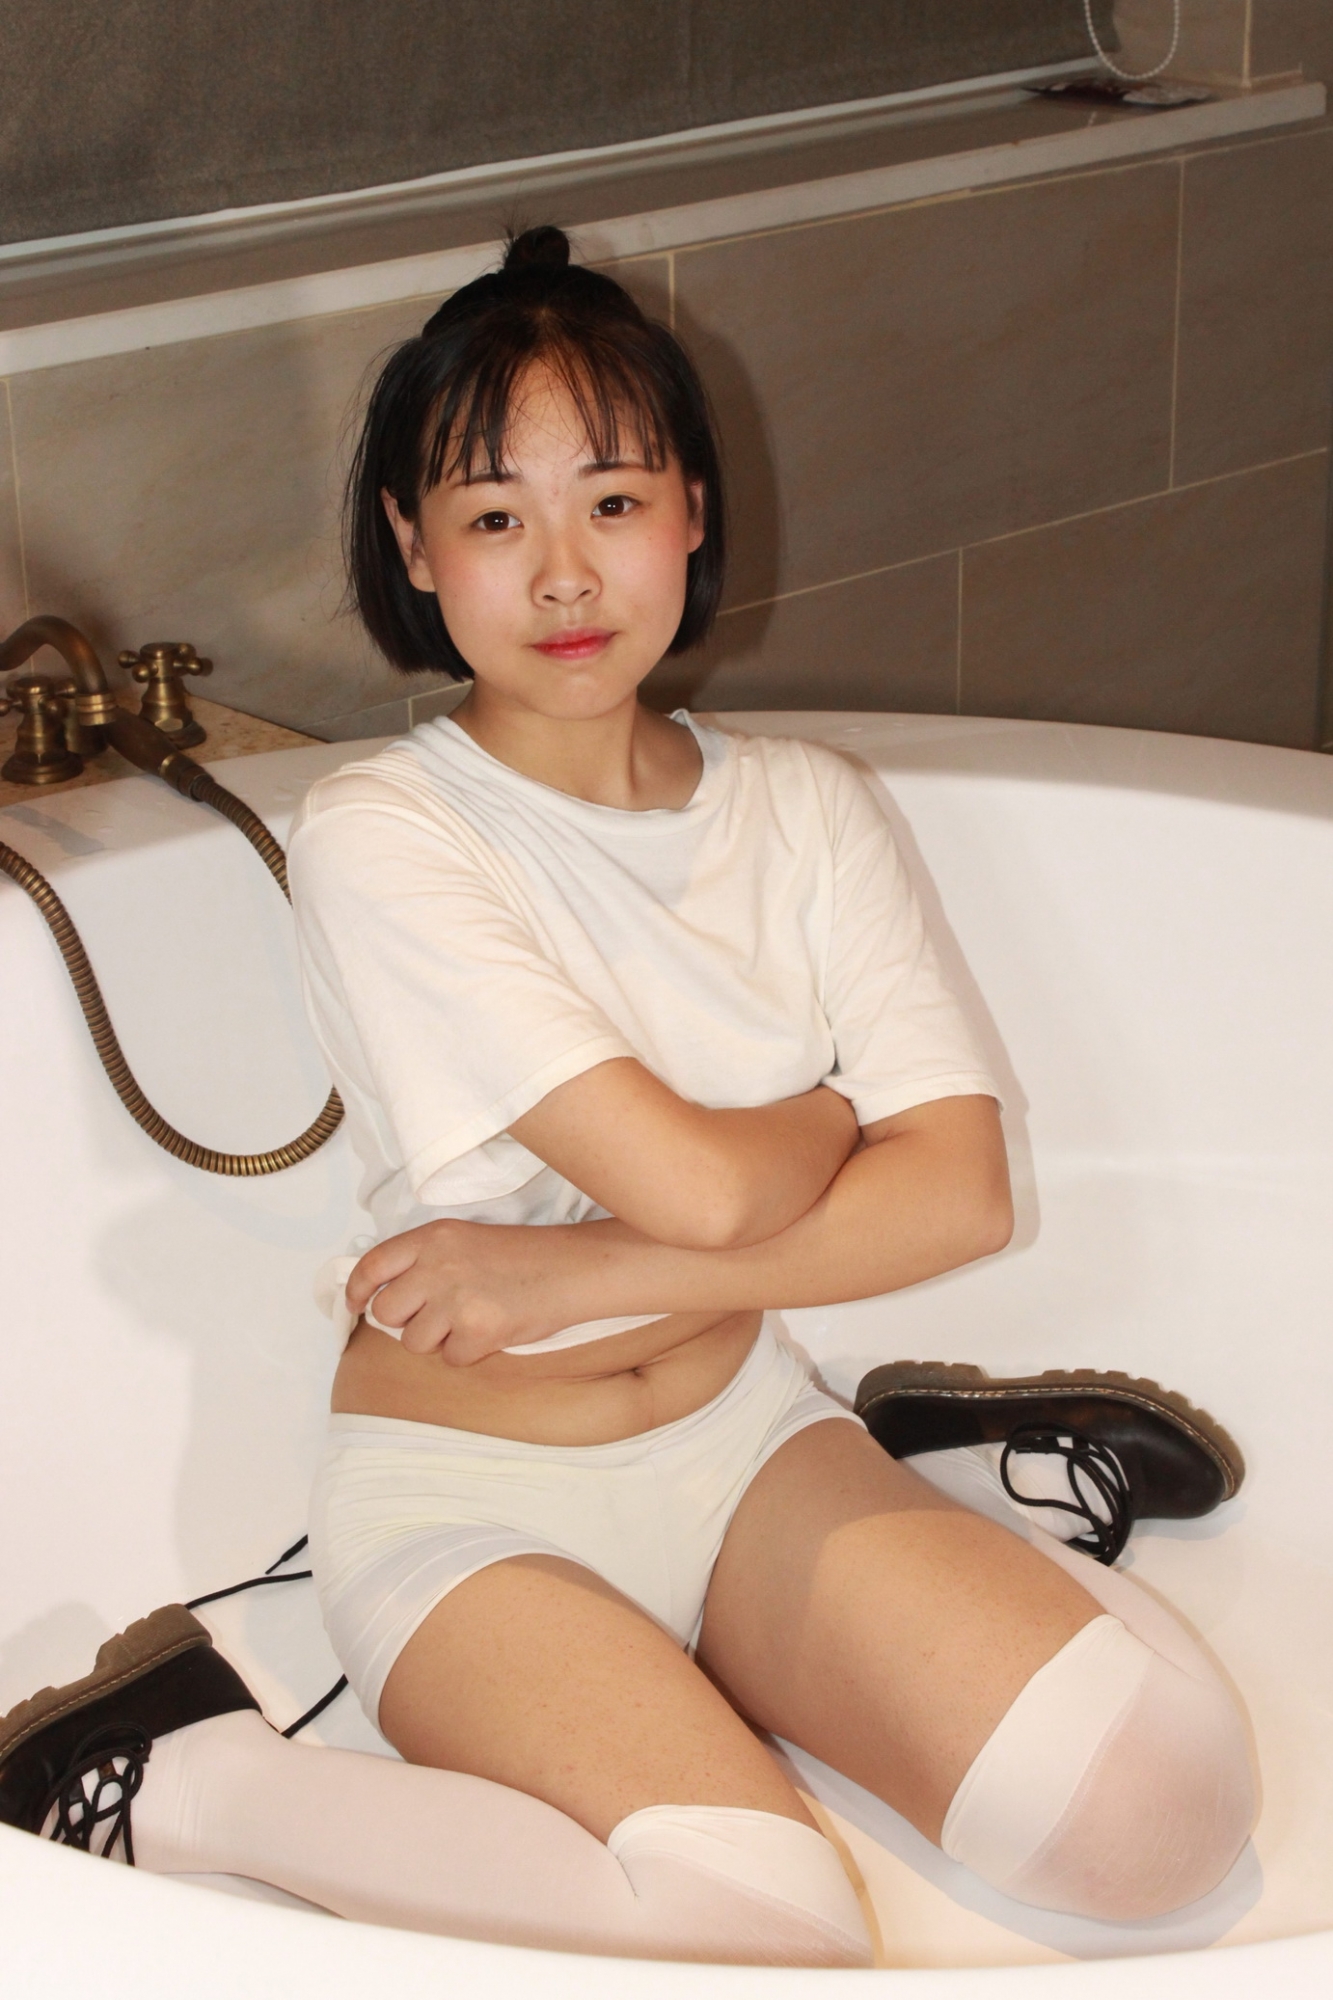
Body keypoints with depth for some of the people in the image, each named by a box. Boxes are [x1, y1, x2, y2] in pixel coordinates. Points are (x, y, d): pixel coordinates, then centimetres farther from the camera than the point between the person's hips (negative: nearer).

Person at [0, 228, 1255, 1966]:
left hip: (741, 1432, 4)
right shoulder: (380, 840, -15)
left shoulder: (802, 808, 1)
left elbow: (964, 1192, -8)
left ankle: (933, 1474, 12)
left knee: (1162, 1799, -16)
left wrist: (590, 1271, -17)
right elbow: (700, 1186, -23)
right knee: (761, 1937, -30)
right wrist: (838, 1111, 0)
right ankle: (186, 1780, -11)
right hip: (470, 1496, -4)